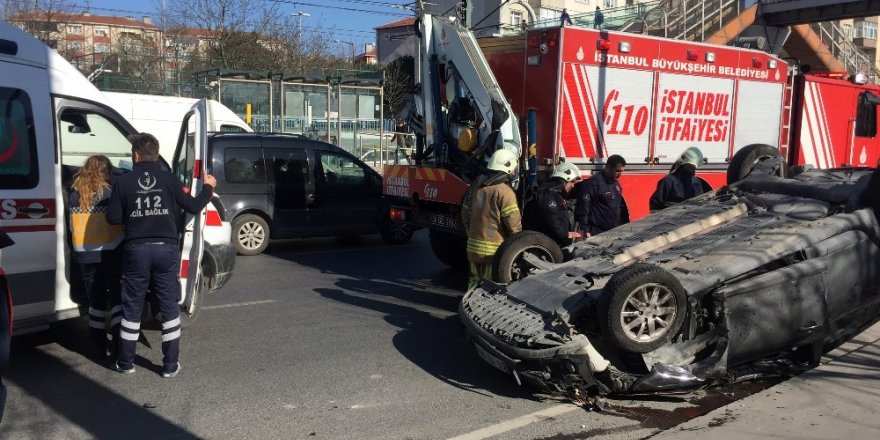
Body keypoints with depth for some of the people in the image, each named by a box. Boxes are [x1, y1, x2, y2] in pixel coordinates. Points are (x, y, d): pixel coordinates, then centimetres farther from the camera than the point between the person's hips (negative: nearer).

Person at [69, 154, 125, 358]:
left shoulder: (75, 193, 3)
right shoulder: (110, 192, -9)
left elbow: (72, 226, 8)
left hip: (85, 254, 4)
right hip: (110, 252, -4)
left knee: (96, 300, 12)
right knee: (117, 297, 5)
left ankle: (99, 345, 17)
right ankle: (119, 344, 0)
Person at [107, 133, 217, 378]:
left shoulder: (123, 183, -3)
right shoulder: (169, 180, -2)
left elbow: (113, 217, -3)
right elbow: (193, 207, -1)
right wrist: (208, 188, 15)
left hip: (136, 249, 0)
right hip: (166, 248, 0)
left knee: (132, 307, 12)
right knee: (169, 307, 7)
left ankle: (126, 363, 21)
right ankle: (170, 365, 11)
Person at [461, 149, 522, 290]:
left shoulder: (475, 186, 8)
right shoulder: (504, 191, -16)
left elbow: (465, 213, 16)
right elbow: (513, 223, -16)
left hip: (473, 247, 7)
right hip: (495, 250, -7)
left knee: (475, 280, 18)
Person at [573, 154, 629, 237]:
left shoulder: (616, 184, 15)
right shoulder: (593, 183, -13)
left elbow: (622, 207, 25)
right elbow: (583, 207, -19)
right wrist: (585, 230, -22)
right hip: (597, 233, -8)